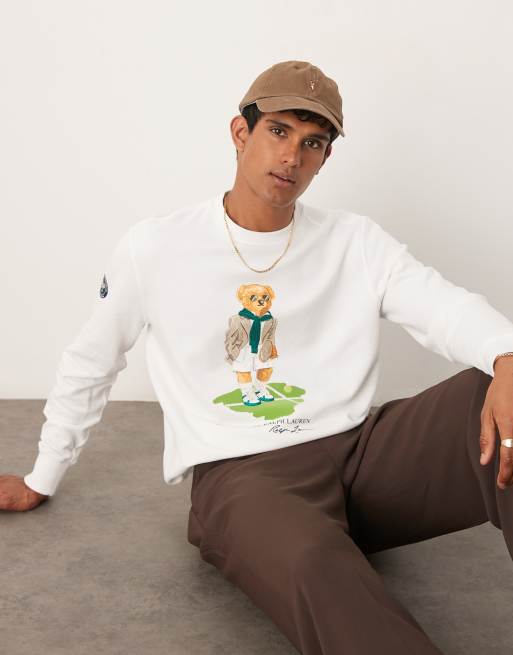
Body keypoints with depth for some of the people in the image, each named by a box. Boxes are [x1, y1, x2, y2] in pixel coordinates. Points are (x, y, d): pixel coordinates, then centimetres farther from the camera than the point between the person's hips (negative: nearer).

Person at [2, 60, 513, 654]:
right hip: (242, 474, -3)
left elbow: (450, 308, -7)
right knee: (313, 564, -40)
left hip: (360, 451, 3)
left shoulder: (356, 242, 7)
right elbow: (87, 366, 15)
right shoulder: (154, 249, 2)